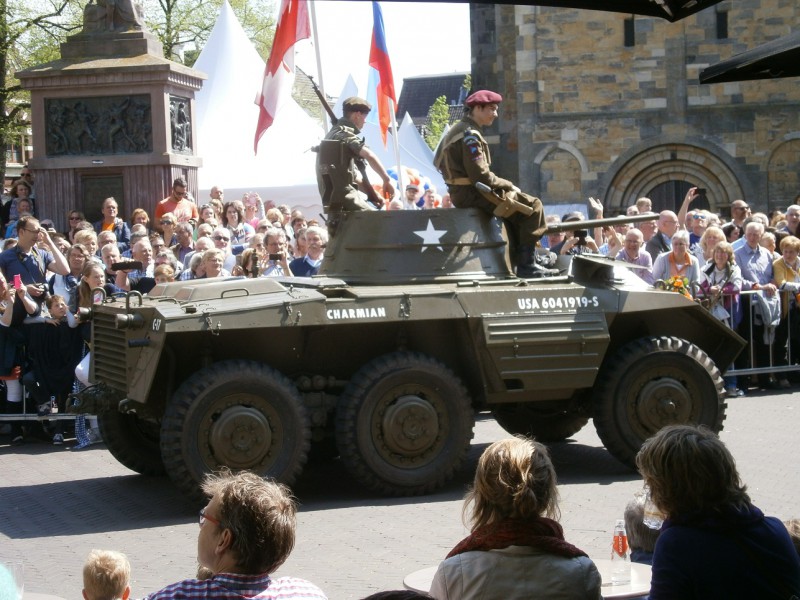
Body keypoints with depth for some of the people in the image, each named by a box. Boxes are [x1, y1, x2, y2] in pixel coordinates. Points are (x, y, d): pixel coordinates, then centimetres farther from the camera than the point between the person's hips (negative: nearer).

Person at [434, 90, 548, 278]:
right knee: (533, 206, -11)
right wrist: (509, 185, -9)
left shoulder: (459, 129, 16)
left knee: (518, 207, 25)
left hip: (460, 192, 11)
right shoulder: (470, 135, -17)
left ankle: (518, 260, 20)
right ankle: (527, 265, -9)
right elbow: (481, 176, -23)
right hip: (470, 194, -11)